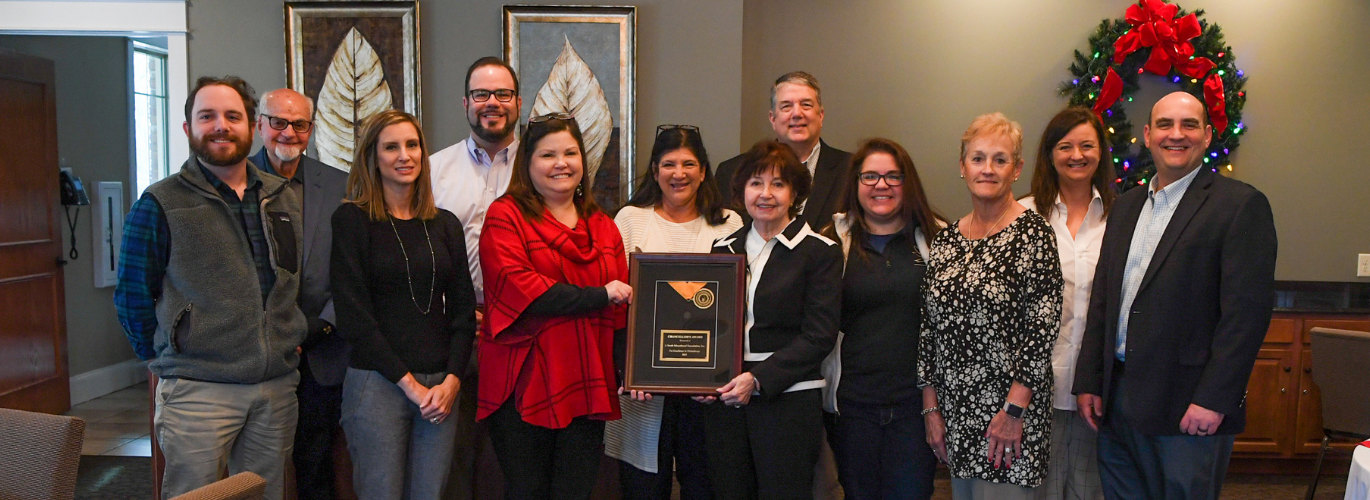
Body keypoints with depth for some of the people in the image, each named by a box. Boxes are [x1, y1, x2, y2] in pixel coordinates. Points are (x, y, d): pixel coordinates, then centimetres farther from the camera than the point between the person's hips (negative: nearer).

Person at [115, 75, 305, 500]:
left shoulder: (284, 198, 11)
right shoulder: (160, 204, -3)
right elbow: (132, 296, 0)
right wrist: (166, 358, 2)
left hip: (278, 386, 5)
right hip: (198, 389, -4)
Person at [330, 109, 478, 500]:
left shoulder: (445, 224, 10)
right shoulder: (352, 220, -2)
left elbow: (464, 311, 9)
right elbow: (353, 315, -8)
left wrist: (451, 380, -4)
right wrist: (409, 383, -10)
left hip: (440, 386, 4)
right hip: (377, 384, -4)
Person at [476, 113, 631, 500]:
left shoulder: (603, 227, 16)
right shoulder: (506, 216, 0)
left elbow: (622, 310, 12)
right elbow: (517, 286, -15)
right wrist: (598, 296, -12)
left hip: (587, 388, 4)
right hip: (524, 384, -4)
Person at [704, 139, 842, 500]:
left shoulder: (821, 252, -2)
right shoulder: (724, 249, 12)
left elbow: (819, 336, -8)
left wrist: (758, 379, -16)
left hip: (788, 398, -4)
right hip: (724, 398, 4)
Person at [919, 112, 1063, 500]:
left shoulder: (1032, 232, -8)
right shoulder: (946, 239, 8)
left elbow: (1043, 327, -12)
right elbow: (930, 328, 9)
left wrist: (1014, 410, -15)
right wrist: (931, 407, 6)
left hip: (1010, 409, -5)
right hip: (954, 410, 5)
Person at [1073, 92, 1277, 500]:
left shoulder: (1241, 205, -5)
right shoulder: (1125, 207, 14)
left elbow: (1247, 310, -12)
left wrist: (1214, 400, -17)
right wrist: (1088, 382, 8)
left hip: (1189, 407, -5)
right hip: (1116, 401, 6)